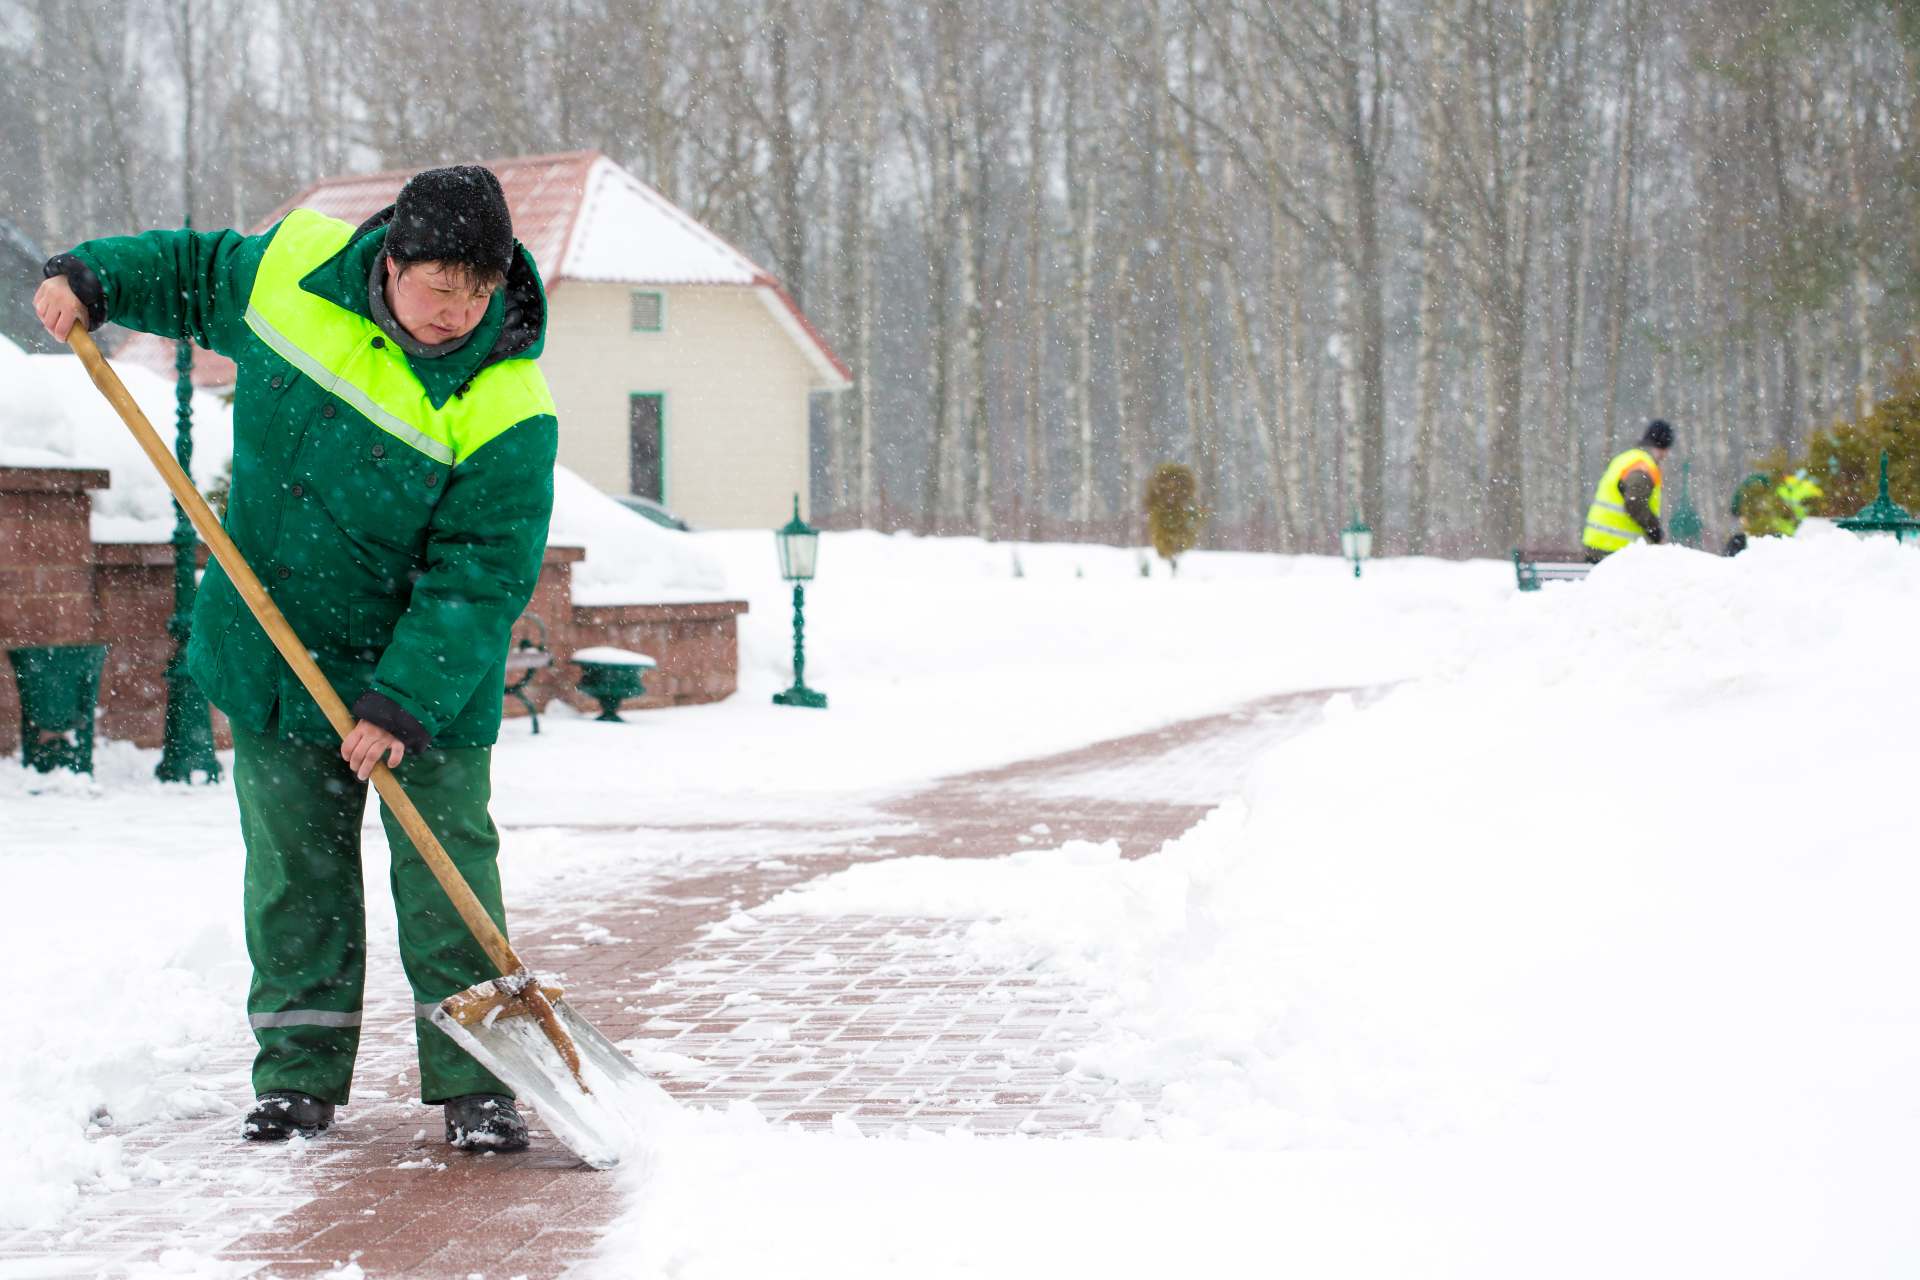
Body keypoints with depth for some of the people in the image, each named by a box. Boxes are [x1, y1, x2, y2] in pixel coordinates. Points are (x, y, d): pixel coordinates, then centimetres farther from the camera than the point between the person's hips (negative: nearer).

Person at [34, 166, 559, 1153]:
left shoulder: (506, 413, -22)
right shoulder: (292, 268, -11)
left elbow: (478, 578, -21)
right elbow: (193, 275, 12)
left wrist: (404, 702, -26)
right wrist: (93, 277, -2)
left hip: (427, 674, -3)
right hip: (277, 657, 3)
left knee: (446, 870, -3)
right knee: (295, 869, 8)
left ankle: (474, 1082, 6)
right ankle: (297, 1072, 18)